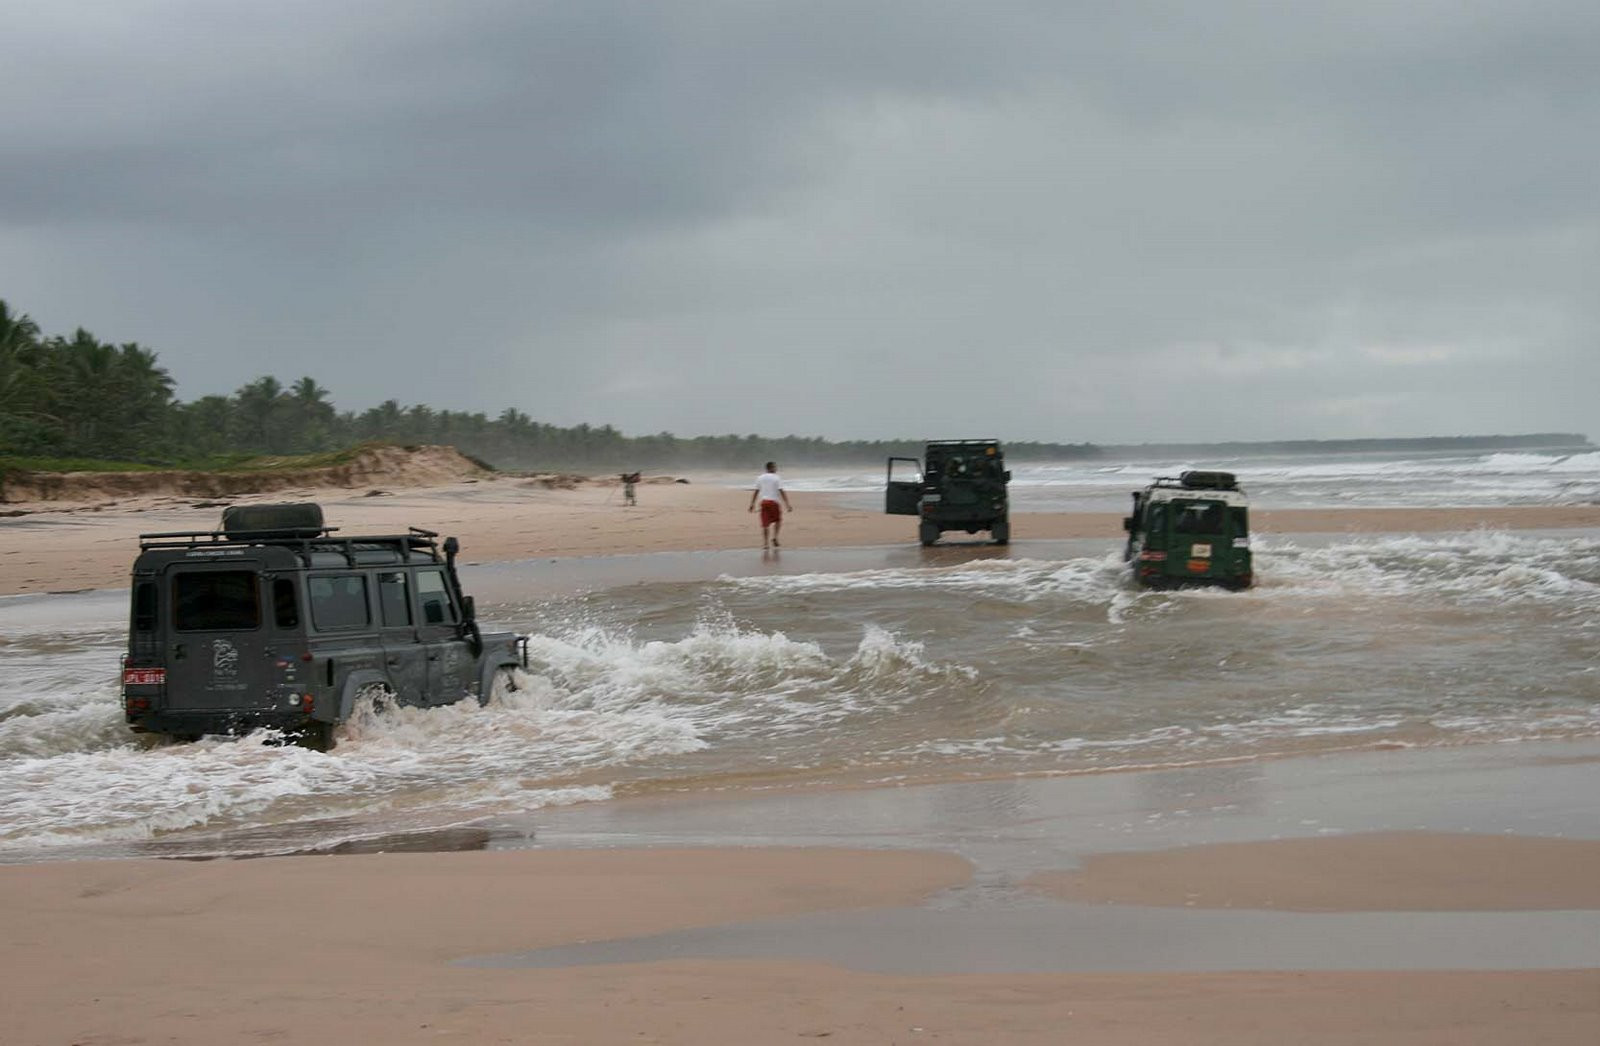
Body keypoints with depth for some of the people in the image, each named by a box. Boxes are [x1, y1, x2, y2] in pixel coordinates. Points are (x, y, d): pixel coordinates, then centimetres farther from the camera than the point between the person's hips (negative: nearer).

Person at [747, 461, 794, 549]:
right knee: (778, 520, 17)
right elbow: (782, 492, -10)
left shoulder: (760, 478, 10)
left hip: (763, 501, 4)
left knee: (764, 524, 4)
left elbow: (755, 492, 9)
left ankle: (764, 544, -2)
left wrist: (752, 504, 14)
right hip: (773, 501, -4)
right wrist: (787, 504, -10)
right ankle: (774, 538, 6)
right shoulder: (777, 478, -3)